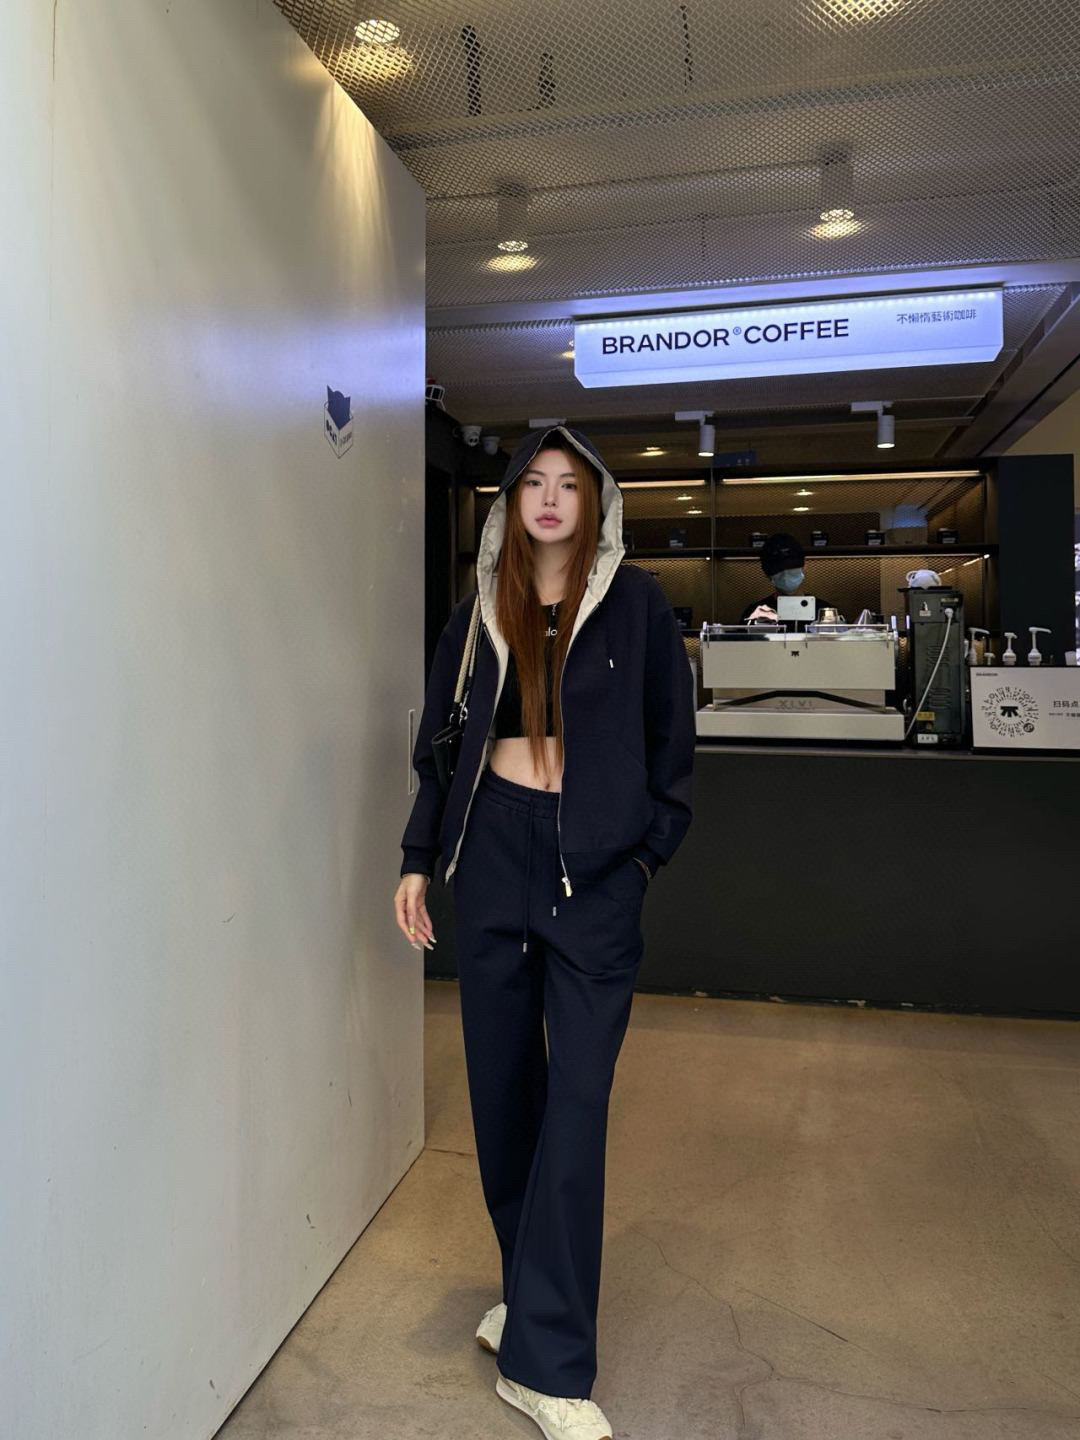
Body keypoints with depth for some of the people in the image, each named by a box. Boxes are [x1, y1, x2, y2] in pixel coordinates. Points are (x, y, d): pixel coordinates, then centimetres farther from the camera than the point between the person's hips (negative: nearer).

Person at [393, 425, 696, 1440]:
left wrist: (649, 849, 0)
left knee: (574, 1104, -2)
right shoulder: (479, 611, 10)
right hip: (493, 854, 3)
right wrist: (417, 859, 6)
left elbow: (673, 737, 6)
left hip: (594, 868, -3)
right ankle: (533, 1294, 31)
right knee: (501, 1086, 11)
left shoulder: (635, 603, 2)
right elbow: (439, 739, 12)